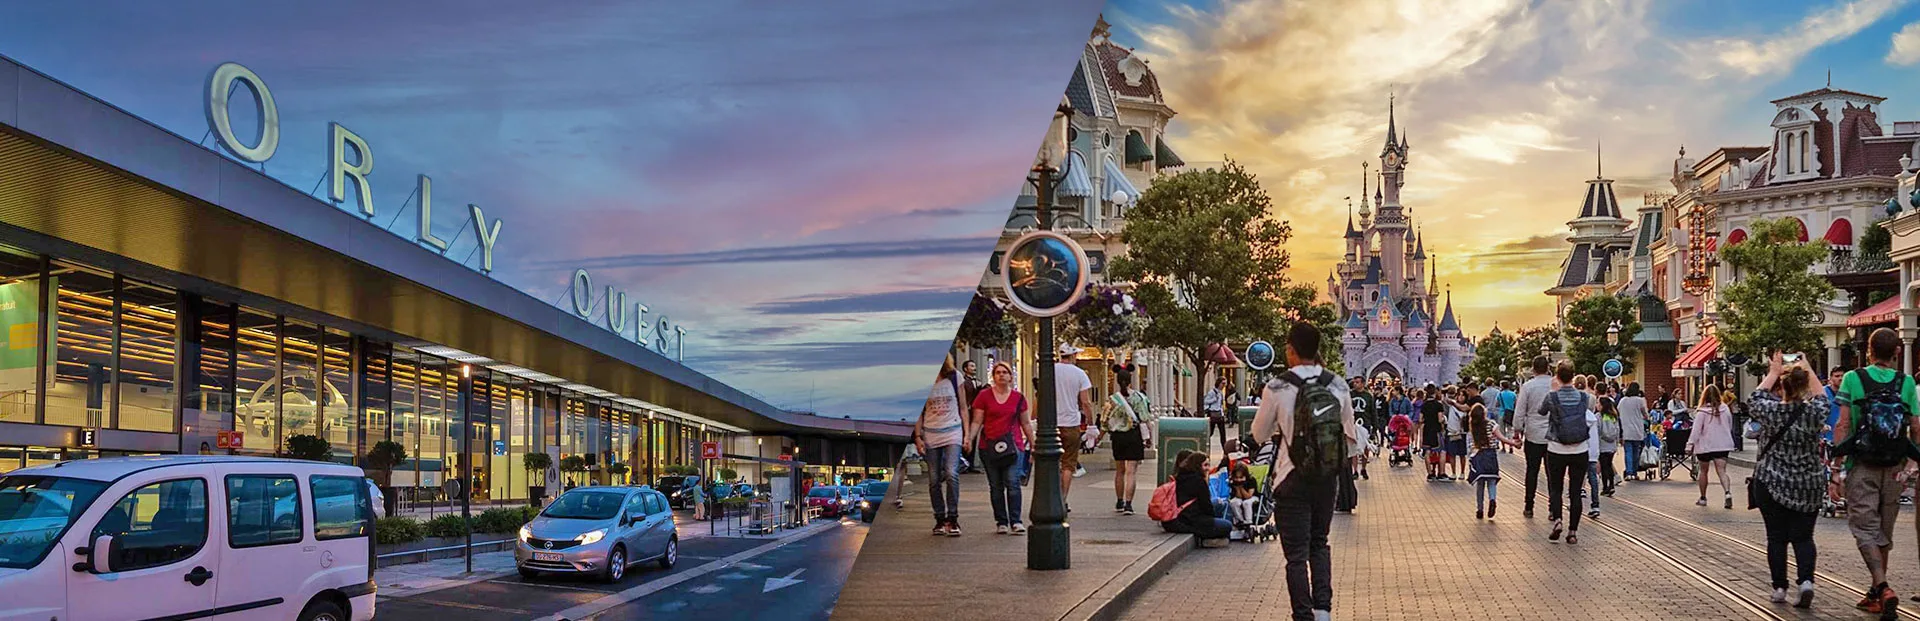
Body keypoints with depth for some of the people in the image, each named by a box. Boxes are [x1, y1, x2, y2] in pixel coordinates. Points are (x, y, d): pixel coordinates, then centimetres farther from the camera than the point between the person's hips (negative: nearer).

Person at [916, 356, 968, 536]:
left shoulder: (955, 377, 5)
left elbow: (963, 408, 9)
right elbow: (919, 412, 7)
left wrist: (966, 434, 4)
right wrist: (918, 437, -1)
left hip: (952, 433, -1)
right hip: (930, 435, 1)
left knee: (951, 474, -17)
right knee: (934, 480, 4)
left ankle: (952, 518, -10)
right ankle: (940, 519, 14)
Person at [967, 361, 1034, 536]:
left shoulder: (1018, 397, 9)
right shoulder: (984, 396, 4)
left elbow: (1026, 423, 16)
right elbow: (977, 421, 4)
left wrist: (1032, 444, 16)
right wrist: (969, 438, -10)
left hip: (1012, 446, 0)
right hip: (988, 446, 0)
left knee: (1013, 483, -10)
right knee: (995, 486, 4)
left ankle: (1015, 521, -6)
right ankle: (1001, 522, 11)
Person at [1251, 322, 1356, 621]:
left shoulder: (1278, 388, -14)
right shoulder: (1338, 386, -2)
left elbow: (1259, 433, -1)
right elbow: (1349, 436, 8)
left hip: (1292, 478, -4)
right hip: (1327, 478, 4)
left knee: (1297, 553, 4)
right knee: (1319, 543, 21)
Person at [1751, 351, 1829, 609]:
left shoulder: (1771, 411, -11)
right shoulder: (1814, 412, -8)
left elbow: (1756, 398, 12)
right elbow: (1822, 397, 16)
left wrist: (1773, 372, 20)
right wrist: (1808, 370, 24)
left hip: (1771, 484, -1)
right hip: (1809, 486, 1)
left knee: (1776, 537, 7)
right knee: (1803, 536, 8)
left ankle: (1780, 588, 10)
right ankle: (1806, 580, -10)